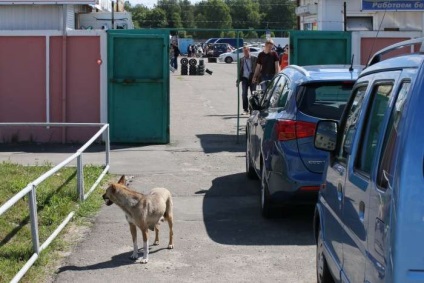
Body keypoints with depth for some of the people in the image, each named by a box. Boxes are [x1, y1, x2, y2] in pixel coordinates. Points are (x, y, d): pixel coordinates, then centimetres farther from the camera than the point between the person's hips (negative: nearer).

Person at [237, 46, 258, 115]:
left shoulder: (254, 59, -1)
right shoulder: (241, 60, 7)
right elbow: (239, 70, 11)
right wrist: (238, 80, 7)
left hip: (252, 78, -2)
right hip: (245, 78, 2)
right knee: (244, 94, -3)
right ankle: (245, 109, 4)